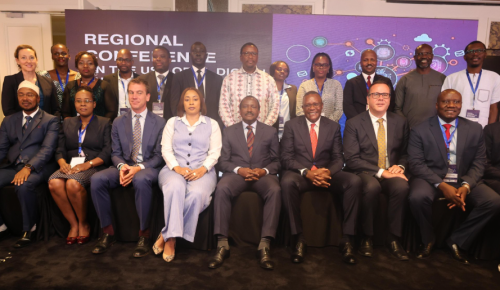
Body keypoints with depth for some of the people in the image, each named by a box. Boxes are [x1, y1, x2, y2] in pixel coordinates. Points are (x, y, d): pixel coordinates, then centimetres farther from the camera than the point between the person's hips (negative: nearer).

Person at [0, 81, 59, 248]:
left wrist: (28, 168, -24)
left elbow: (47, 149, -9)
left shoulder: (50, 120, 4)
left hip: (38, 167, -5)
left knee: (24, 185, -35)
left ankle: (29, 228, -13)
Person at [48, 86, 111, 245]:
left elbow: (107, 152, -3)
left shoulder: (104, 123, 9)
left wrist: (87, 164, -16)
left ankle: (83, 223, -9)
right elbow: (60, 150, 15)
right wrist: (63, 163, -7)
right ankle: (73, 224, -12)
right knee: (54, 183, -28)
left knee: (73, 184, -33)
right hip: (70, 166, 4)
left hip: (93, 166, -4)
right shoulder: (67, 123, 23)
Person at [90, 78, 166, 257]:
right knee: (96, 179, -25)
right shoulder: (118, 122, 15)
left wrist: (139, 168, -19)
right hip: (124, 166, 4)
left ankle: (144, 235, -24)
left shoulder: (159, 123, 4)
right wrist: (122, 166, -13)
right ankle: (108, 232, -11)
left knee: (141, 180, -39)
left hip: (148, 168, -4)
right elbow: (115, 153, 11)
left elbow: (159, 156, -2)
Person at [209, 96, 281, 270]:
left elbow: (276, 161, 11)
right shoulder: (229, 131, 17)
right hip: (236, 173, 0)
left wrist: (264, 171, -11)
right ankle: (222, 245, -29)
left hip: (263, 174, 0)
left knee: (275, 190, -34)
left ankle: (264, 246, -33)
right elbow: (224, 161, 9)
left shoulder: (270, 132, 17)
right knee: (222, 188, -33)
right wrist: (239, 170, -12)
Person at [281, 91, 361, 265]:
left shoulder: (333, 127, 13)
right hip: (300, 174, -2)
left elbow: (338, 158, 7)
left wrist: (328, 172, -17)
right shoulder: (291, 126, 7)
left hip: (327, 174, 2)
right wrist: (306, 172, -19)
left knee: (355, 181, -26)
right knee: (287, 182, -37)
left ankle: (347, 240, -18)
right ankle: (299, 239, -25)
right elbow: (286, 158, -1)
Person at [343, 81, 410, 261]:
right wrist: (380, 172, -18)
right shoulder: (353, 123, 0)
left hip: (391, 173, 3)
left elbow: (405, 152, 17)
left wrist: (400, 166, -7)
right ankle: (367, 238, -15)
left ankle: (394, 238, -14)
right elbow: (352, 159, -9)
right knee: (372, 187, -36)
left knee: (402, 187, -31)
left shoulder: (400, 122, 11)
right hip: (365, 173, -2)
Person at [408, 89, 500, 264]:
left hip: (464, 181, 3)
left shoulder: (475, 129, 8)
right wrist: (441, 185, -22)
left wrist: (466, 186, -16)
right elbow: (416, 163, -9)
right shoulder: (420, 130, -2)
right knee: (418, 197, -33)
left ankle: (457, 241, 0)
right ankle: (428, 240, -2)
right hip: (432, 179, -3)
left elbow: (479, 163, 4)